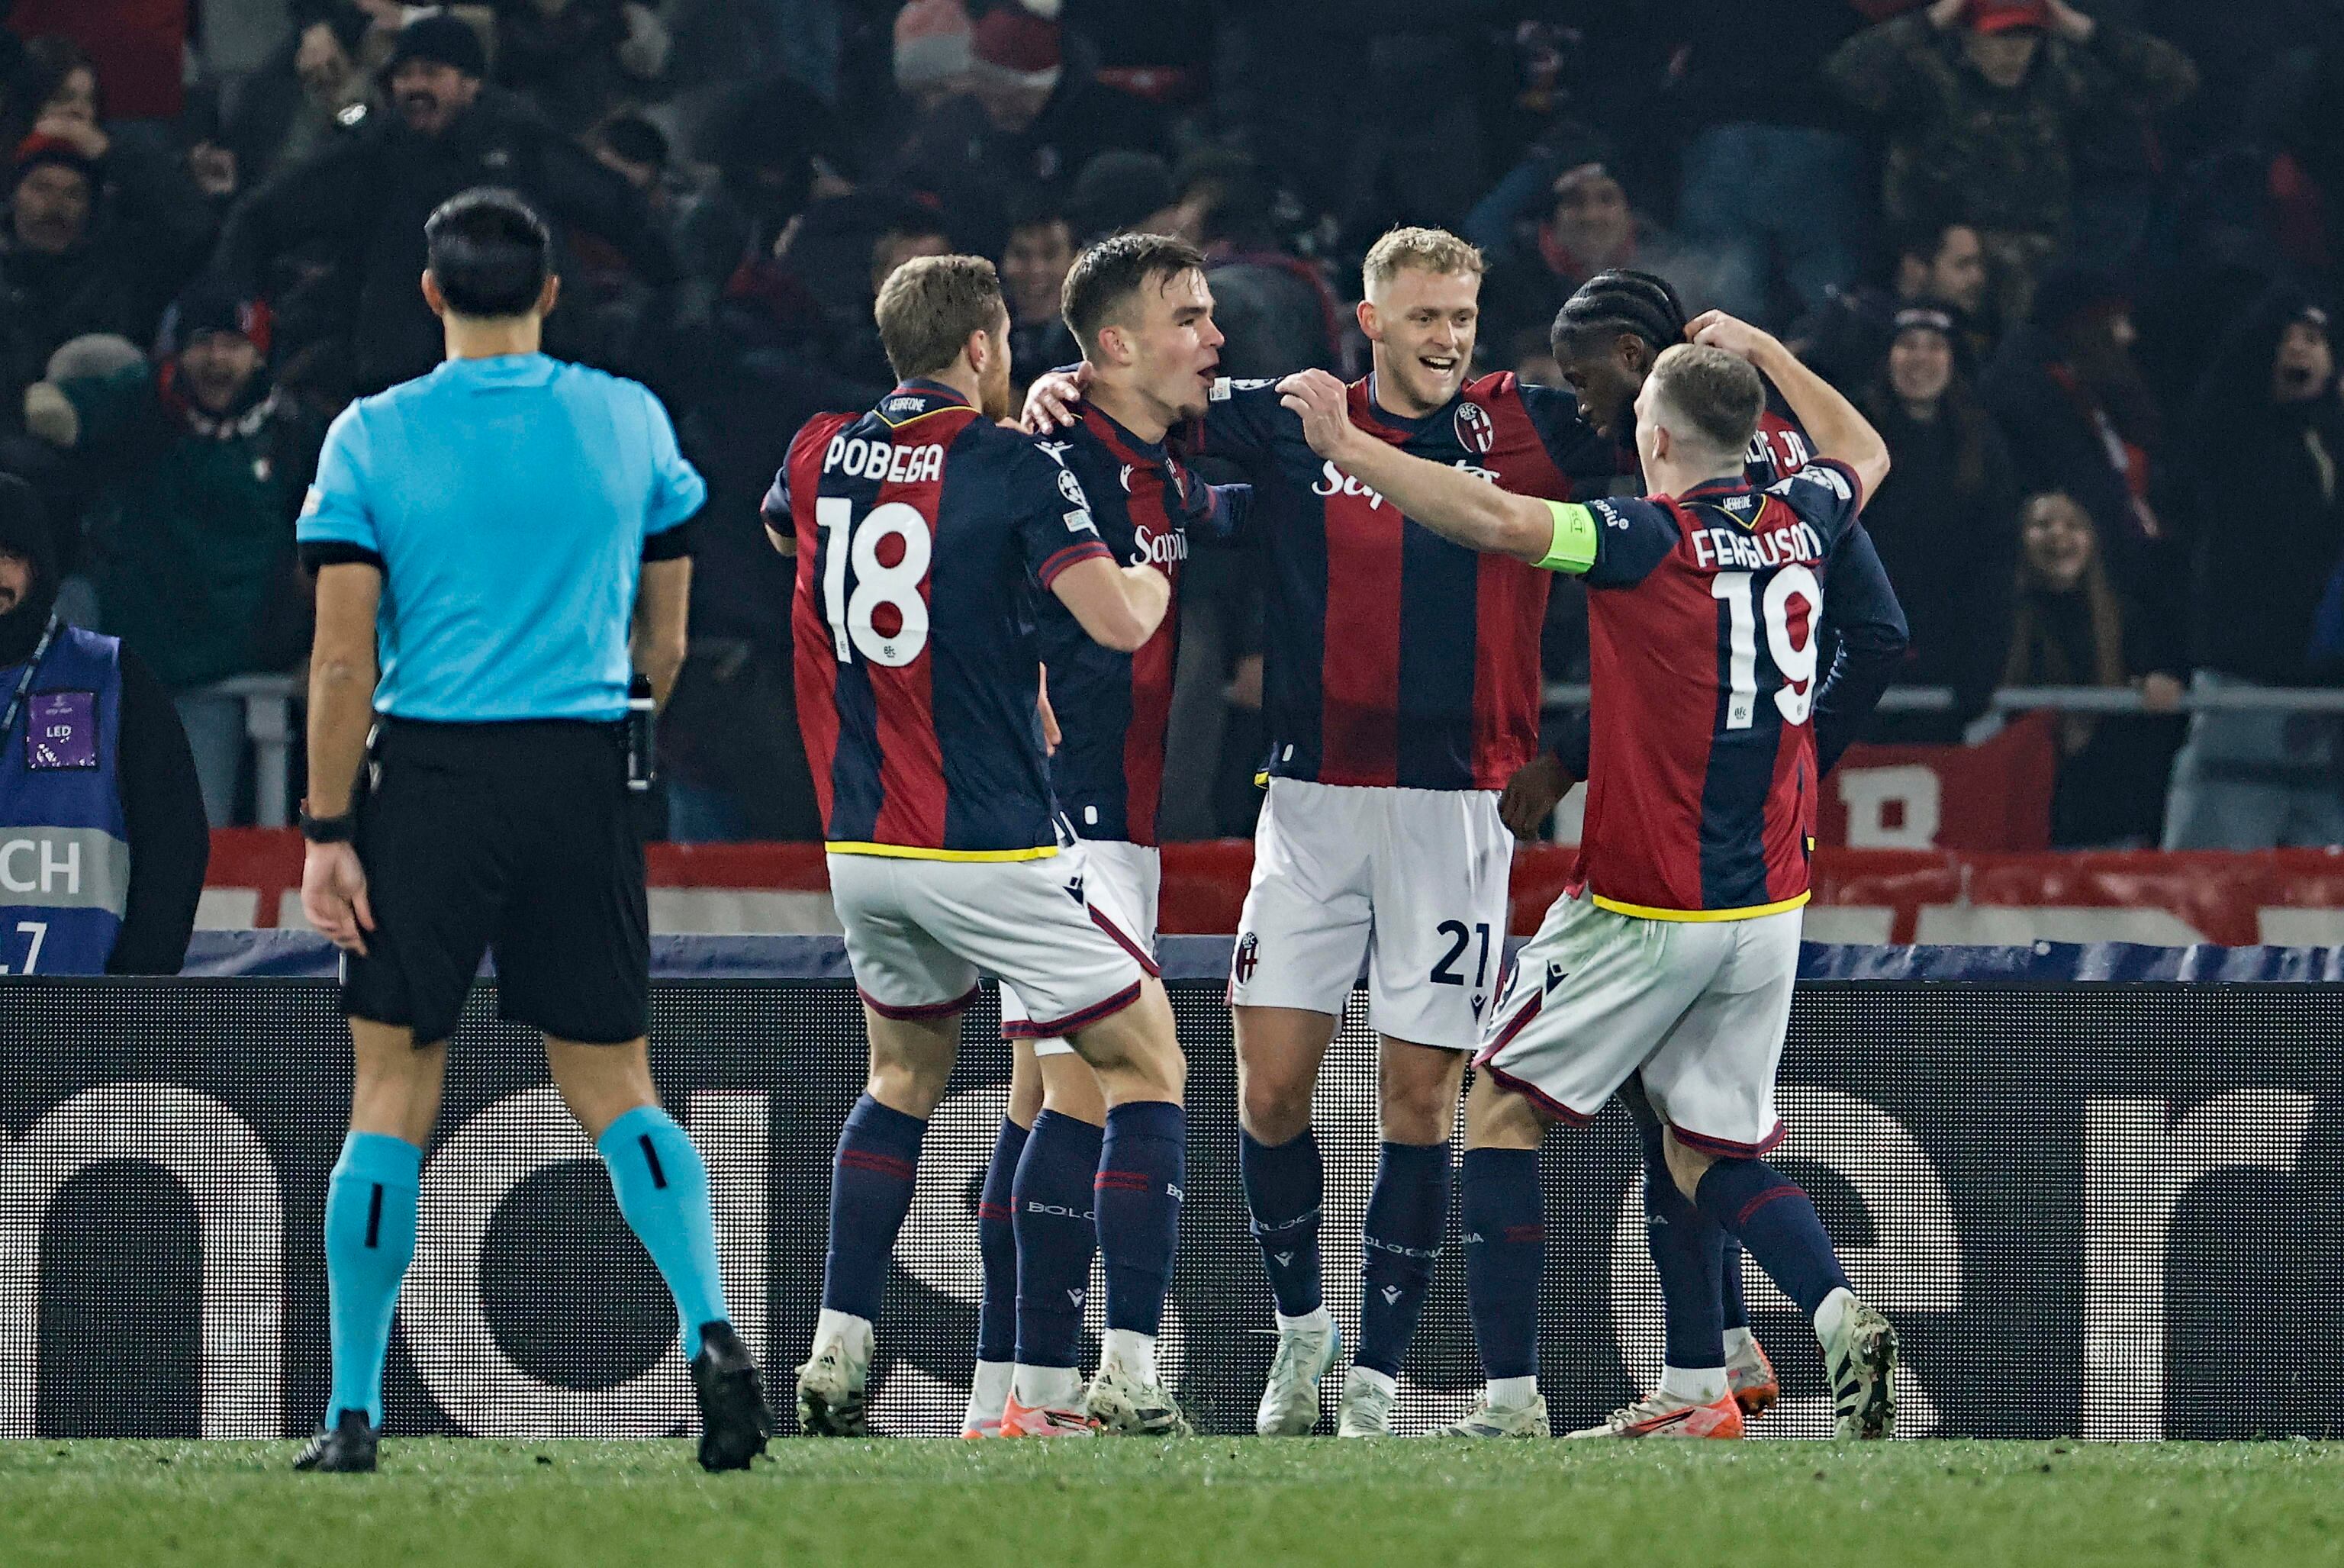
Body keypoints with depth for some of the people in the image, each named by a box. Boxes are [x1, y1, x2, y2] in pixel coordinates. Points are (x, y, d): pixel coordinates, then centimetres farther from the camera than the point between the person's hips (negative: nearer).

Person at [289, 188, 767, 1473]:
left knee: (391, 1092, 4)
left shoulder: (373, 437, -3)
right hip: (581, 775, 2)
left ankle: (353, 1411, 5)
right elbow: (664, 644, 11)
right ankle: (710, 1330, -12)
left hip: (430, 774, -2)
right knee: (614, 1088, 9)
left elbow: (343, 658, -7)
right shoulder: (629, 422, 4)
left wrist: (328, 832, -3)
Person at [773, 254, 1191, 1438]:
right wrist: (1154, 579, 3)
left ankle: (836, 1355, 16)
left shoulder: (821, 455, 5)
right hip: (995, 850, -6)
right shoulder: (1015, 467, -11)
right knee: (1147, 1069, 6)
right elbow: (1119, 624, -20)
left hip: (862, 851, 6)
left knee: (905, 1078, 26)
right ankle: (1130, 1374, -5)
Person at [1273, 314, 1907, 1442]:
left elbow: (1494, 519, -28)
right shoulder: (1799, 524, 5)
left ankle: (1510, 1402, -1)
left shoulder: (1653, 538, -14)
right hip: (1768, 907, 6)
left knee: (1503, 1105, 6)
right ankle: (1841, 1321, -11)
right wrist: (1762, 353, 37)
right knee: (1712, 1151, 15)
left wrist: (1344, 447, -22)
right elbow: (1862, 454, 29)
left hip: (1642, 912, -6)